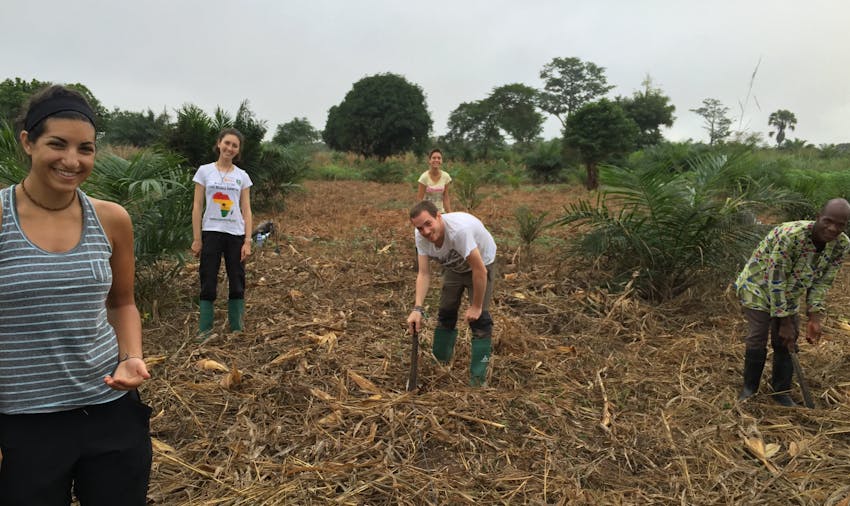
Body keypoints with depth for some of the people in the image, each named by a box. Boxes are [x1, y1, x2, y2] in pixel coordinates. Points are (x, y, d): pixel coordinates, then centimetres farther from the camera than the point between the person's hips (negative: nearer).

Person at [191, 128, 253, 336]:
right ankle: (204, 330, 12)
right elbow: (197, 207, 0)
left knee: (237, 283, 6)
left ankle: (236, 329, 17)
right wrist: (196, 239, -5)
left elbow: (246, 210, 4)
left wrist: (248, 241, -3)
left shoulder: (242, 176, 6)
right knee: (208, 283, 3)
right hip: (211, 233, -1)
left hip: (236, 234, 2)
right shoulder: (205, 171, 2)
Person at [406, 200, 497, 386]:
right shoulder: (421, 236, -24)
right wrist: (418, 308, -33)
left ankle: (478, 377, -2)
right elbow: (424, 274, -20)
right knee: (446, 313, 9)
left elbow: (479, 270, -35)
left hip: (482, 264, -5)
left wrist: (476, 306, -25)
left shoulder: (459, 229, -43)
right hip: (454, 267, 6)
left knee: (478, 318, -12)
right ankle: (440, 362, 27)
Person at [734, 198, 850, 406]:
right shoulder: (790, 235, -36)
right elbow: (776, 281, -30)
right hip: (759, 285, -5)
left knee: (787, 341, 5)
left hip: (790, 293, 6)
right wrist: (785, 322, -25)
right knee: (758, 338, -8)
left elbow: (822, 282, -5)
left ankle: (781, 390, 23)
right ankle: (749, 387, 13)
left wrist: (815, 318, -15)